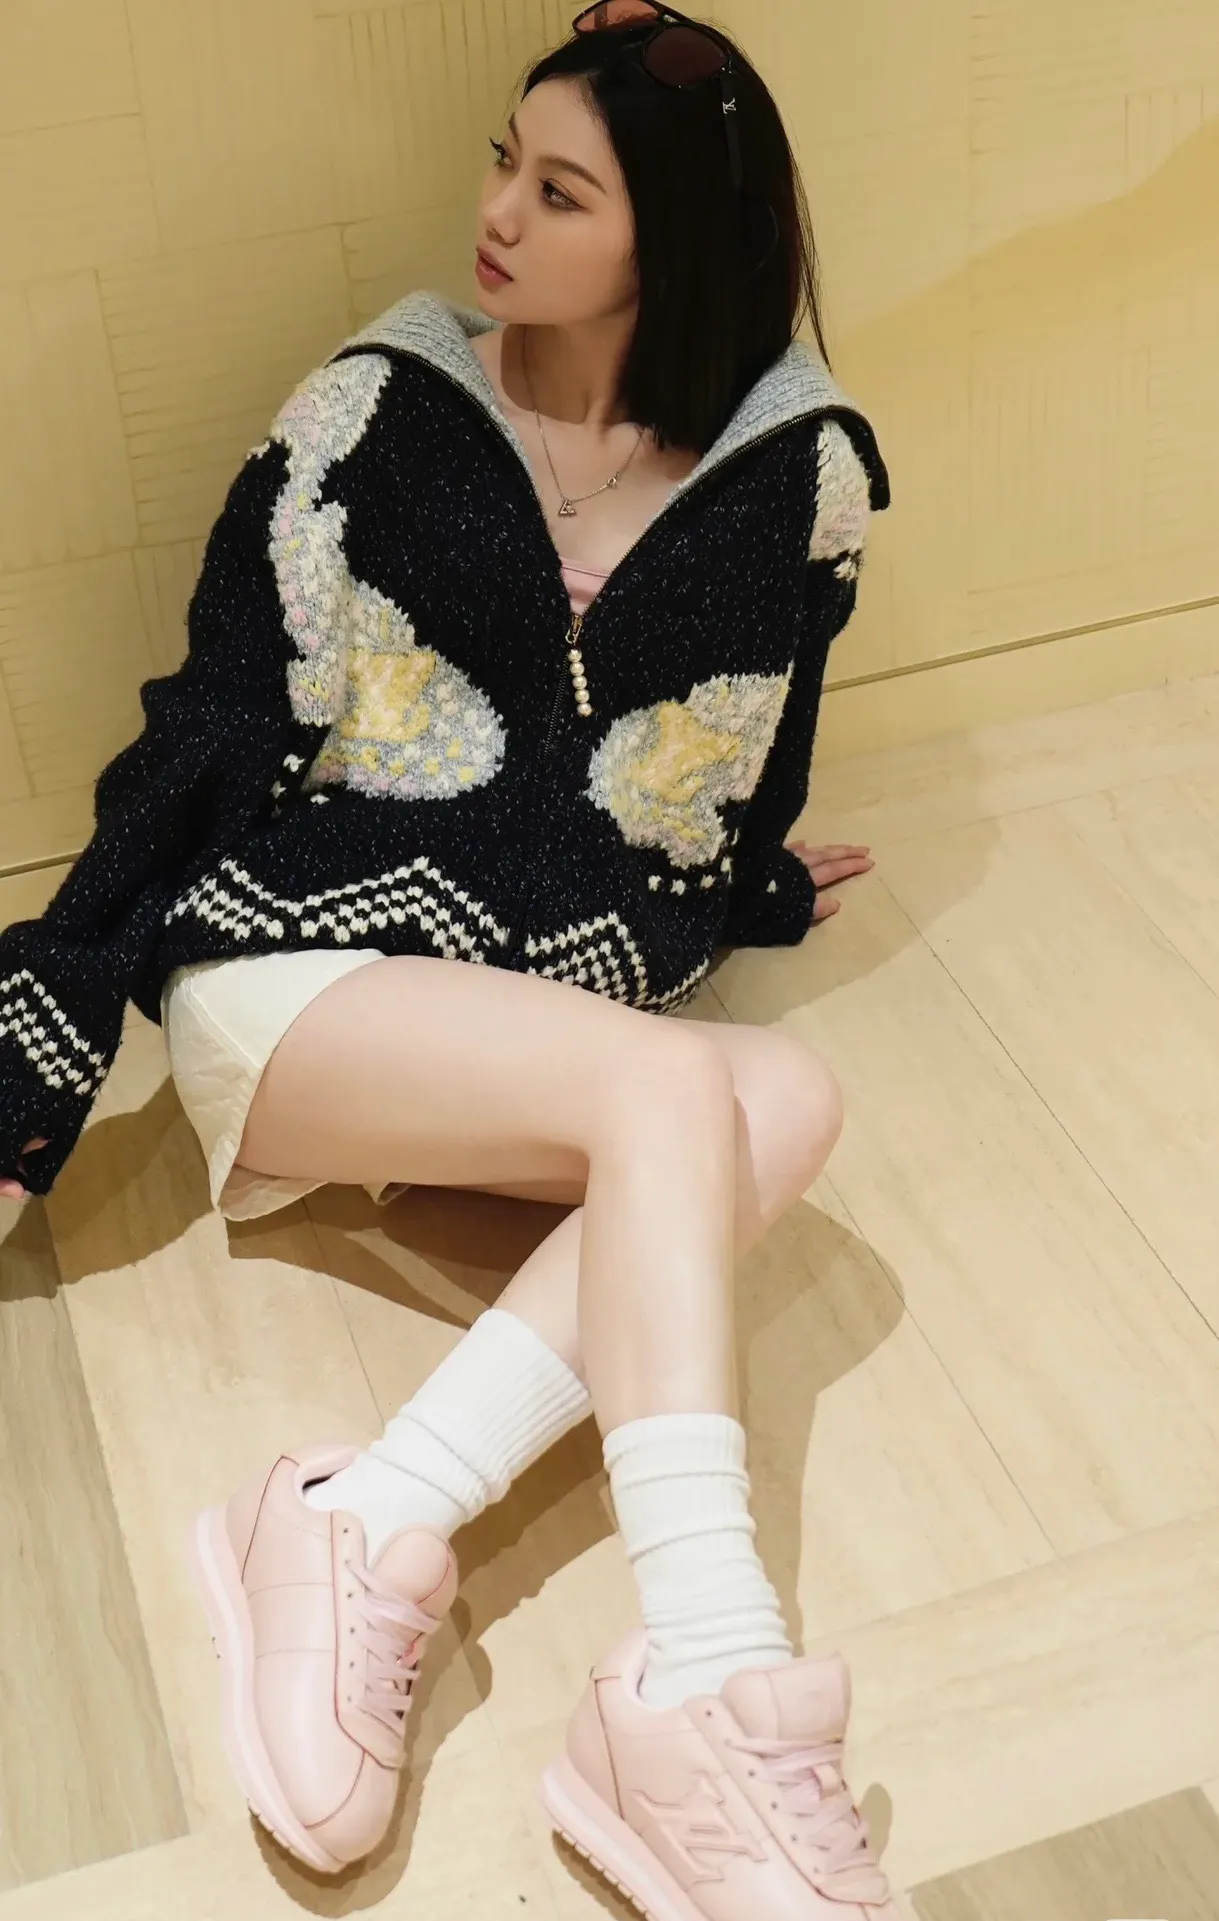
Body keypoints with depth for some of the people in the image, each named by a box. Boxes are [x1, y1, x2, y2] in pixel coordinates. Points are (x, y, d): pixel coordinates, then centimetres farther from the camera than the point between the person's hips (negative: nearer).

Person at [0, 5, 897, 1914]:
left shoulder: (799, 471, 3)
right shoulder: (377, 410, -1)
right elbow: (206, 739, -2)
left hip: (570, 1015, 3)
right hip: (290, 966, -3)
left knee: (793, 1098, -28)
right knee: (667, 1086, -30)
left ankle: (371, 1526, -36)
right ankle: (707, 1694, -39)